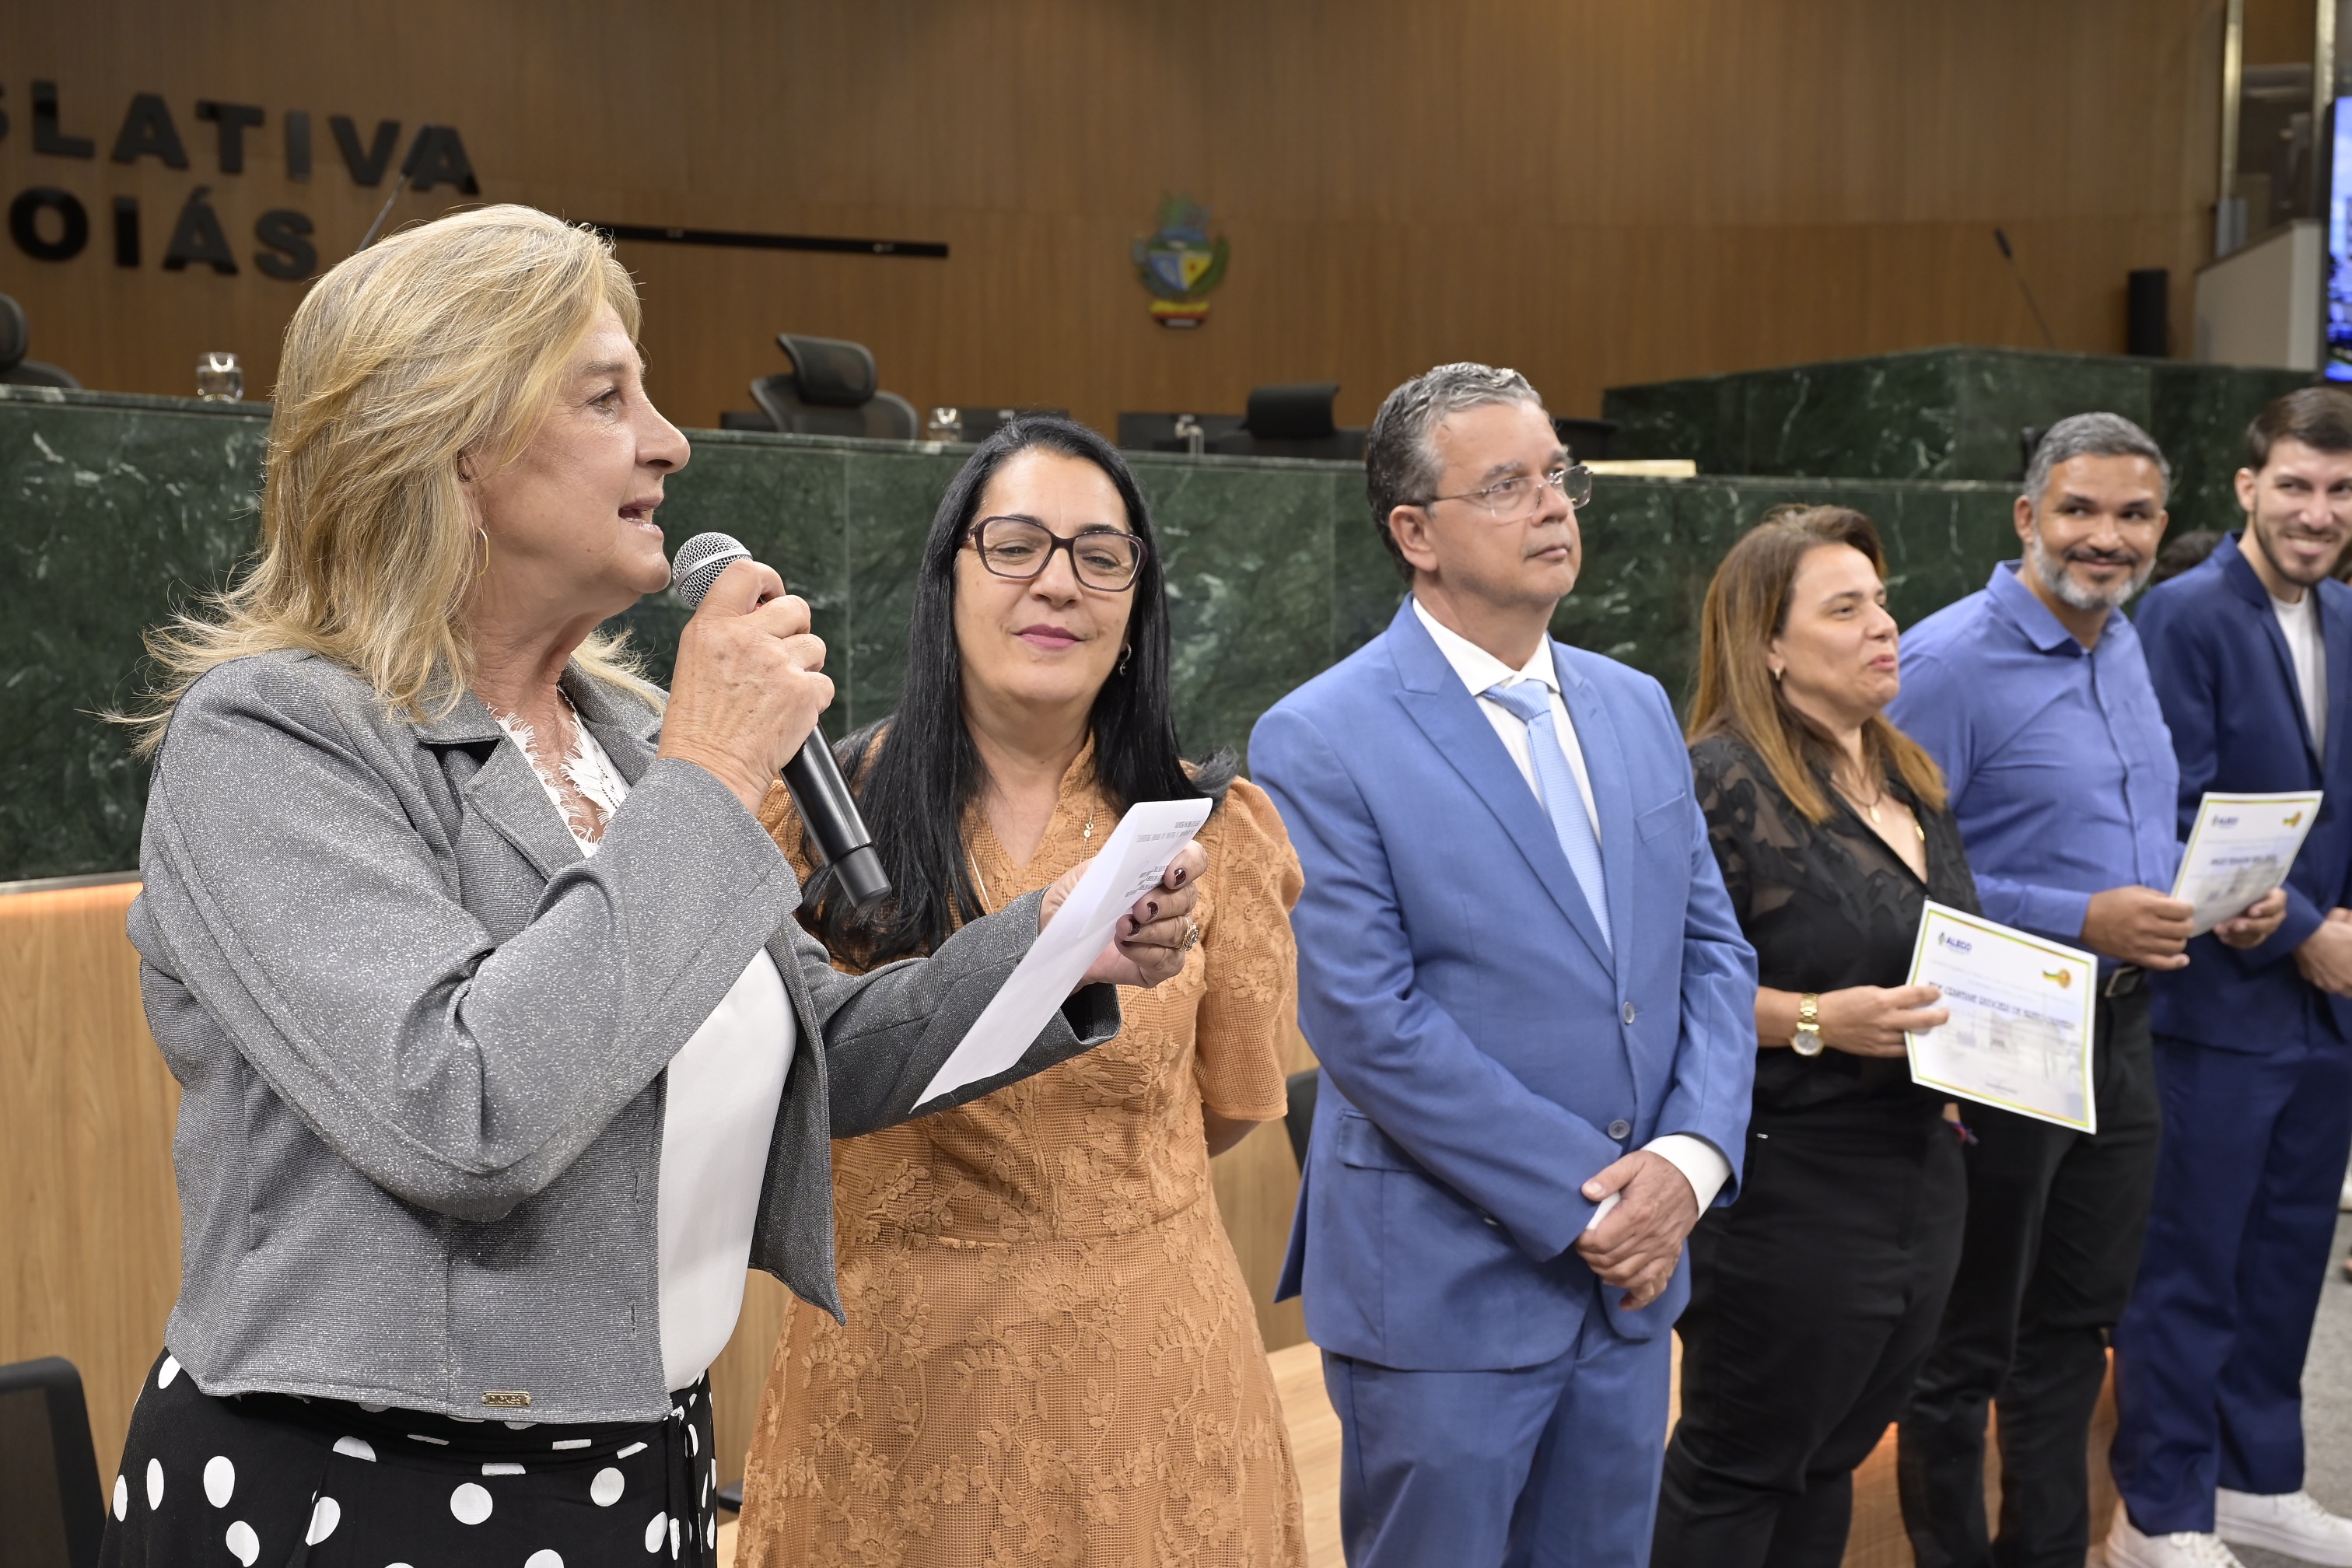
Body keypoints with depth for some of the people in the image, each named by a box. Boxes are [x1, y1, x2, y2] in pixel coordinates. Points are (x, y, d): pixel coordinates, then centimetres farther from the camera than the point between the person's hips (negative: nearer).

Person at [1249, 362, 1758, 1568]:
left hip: (1633, 1273, 6)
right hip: (1443, 1289, -6)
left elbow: (1713, 948, 8)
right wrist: (1586, 1204, -15)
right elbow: (1369, 1024, -17)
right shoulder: (1320, 741, -12)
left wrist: (1690, 1157, -8)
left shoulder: (1637, 707, 8)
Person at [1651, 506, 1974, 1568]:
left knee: (1830, 1459, 19)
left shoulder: (1910, 777, 11)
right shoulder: (1720, 783, -16)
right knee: (1737, 1473, 7)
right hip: (1787, 1190, -8)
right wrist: (1818, 1022, -26)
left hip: (1920, 1178, 8)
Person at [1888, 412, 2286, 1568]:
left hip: (2118, 1035, 8)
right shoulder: (1950, 661, -17)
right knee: (1966, 1346, 7)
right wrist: (2080, 923, -24)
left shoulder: (2125, 646, 9)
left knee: (2074, 1324, 20)